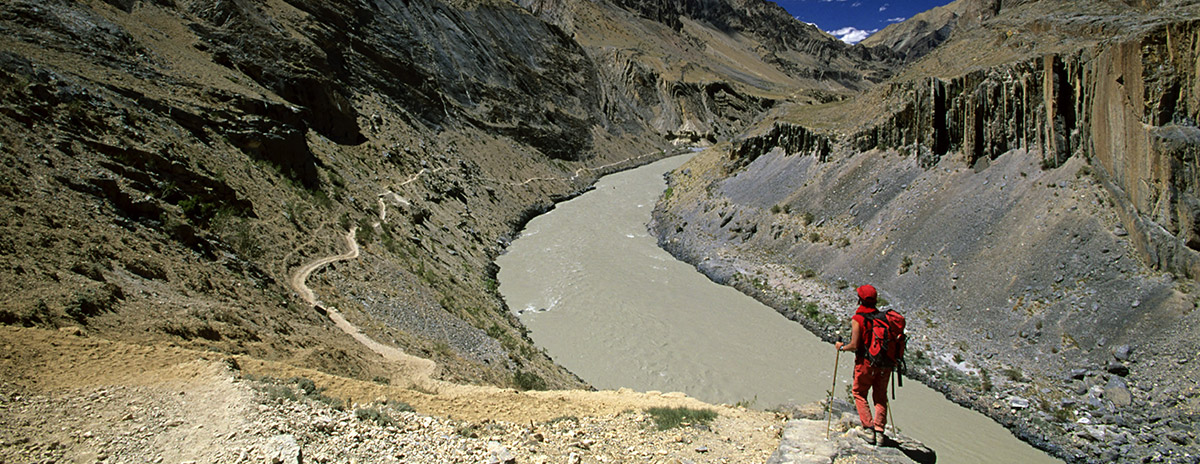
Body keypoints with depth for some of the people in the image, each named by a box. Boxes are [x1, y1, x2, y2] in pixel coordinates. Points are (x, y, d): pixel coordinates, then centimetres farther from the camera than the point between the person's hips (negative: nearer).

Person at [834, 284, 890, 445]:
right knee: (880, 396, 16)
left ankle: (868, 428, 6)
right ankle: (879, 430, 9)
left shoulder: (857, 319, -14)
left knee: (859, 394, 14)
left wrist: (841, 347, 3)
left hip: (866, 362, -4)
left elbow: (854, 345, -16)